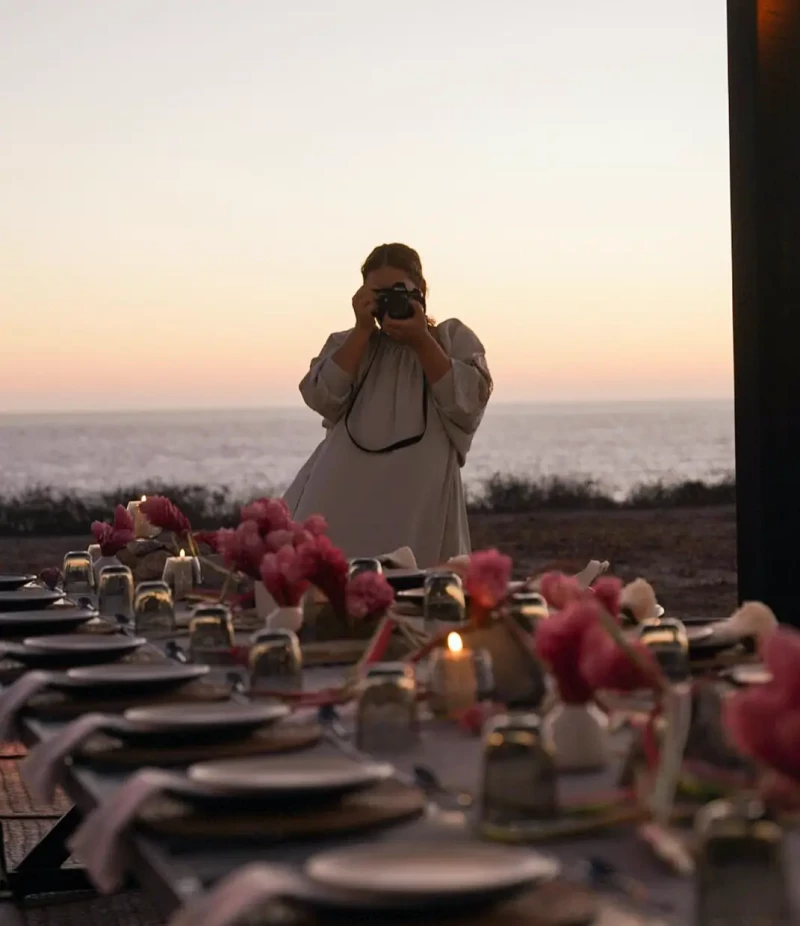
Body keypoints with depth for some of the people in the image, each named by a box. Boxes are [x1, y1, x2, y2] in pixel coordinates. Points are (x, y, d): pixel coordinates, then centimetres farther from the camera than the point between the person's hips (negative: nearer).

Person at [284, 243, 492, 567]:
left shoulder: (452, 337, 15)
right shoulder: (348, 344, 21)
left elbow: (468, 405, -3)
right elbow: (323, 400, 1)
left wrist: (422, 340, -7)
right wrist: (362, 331, -2)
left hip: (419, 500, -2)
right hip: (345, 497, 2)